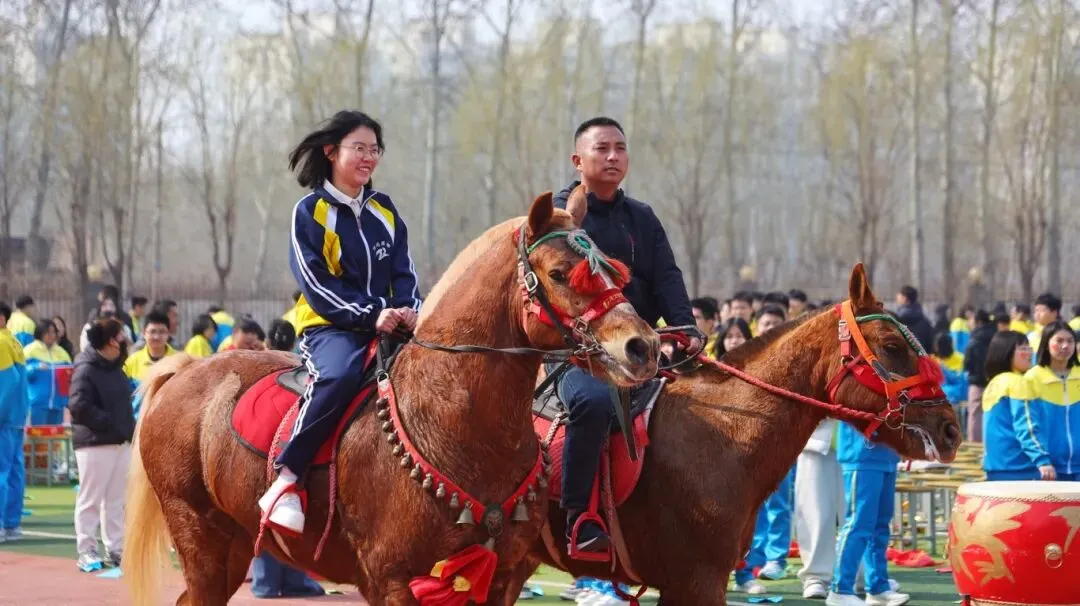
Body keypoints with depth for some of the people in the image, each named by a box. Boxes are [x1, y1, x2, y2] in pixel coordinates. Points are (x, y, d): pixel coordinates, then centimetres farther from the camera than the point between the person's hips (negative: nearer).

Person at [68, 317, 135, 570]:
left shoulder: (115, 368, 16)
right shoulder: (86, 369, -12)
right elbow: (80, 406, -21)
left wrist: (129, 428, 7)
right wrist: (110, 423, -20)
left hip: (122, 442, 9)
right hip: (94, 443, -9)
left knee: (116, 500, 12)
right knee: (90, 499, -3)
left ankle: (116, 549, 18)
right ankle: (87, 552, 1)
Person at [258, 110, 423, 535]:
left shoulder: (383, 209, 16)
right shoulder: (310, 211, -1)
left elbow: (403, 271, 12)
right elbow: (316, 284, -9)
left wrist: (409, 311, -10)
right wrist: (371, 315, -19)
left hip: (389, 326, 6)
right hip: (330, 327, -5)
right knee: (342, 373, -38)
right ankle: (286, 480, -34)